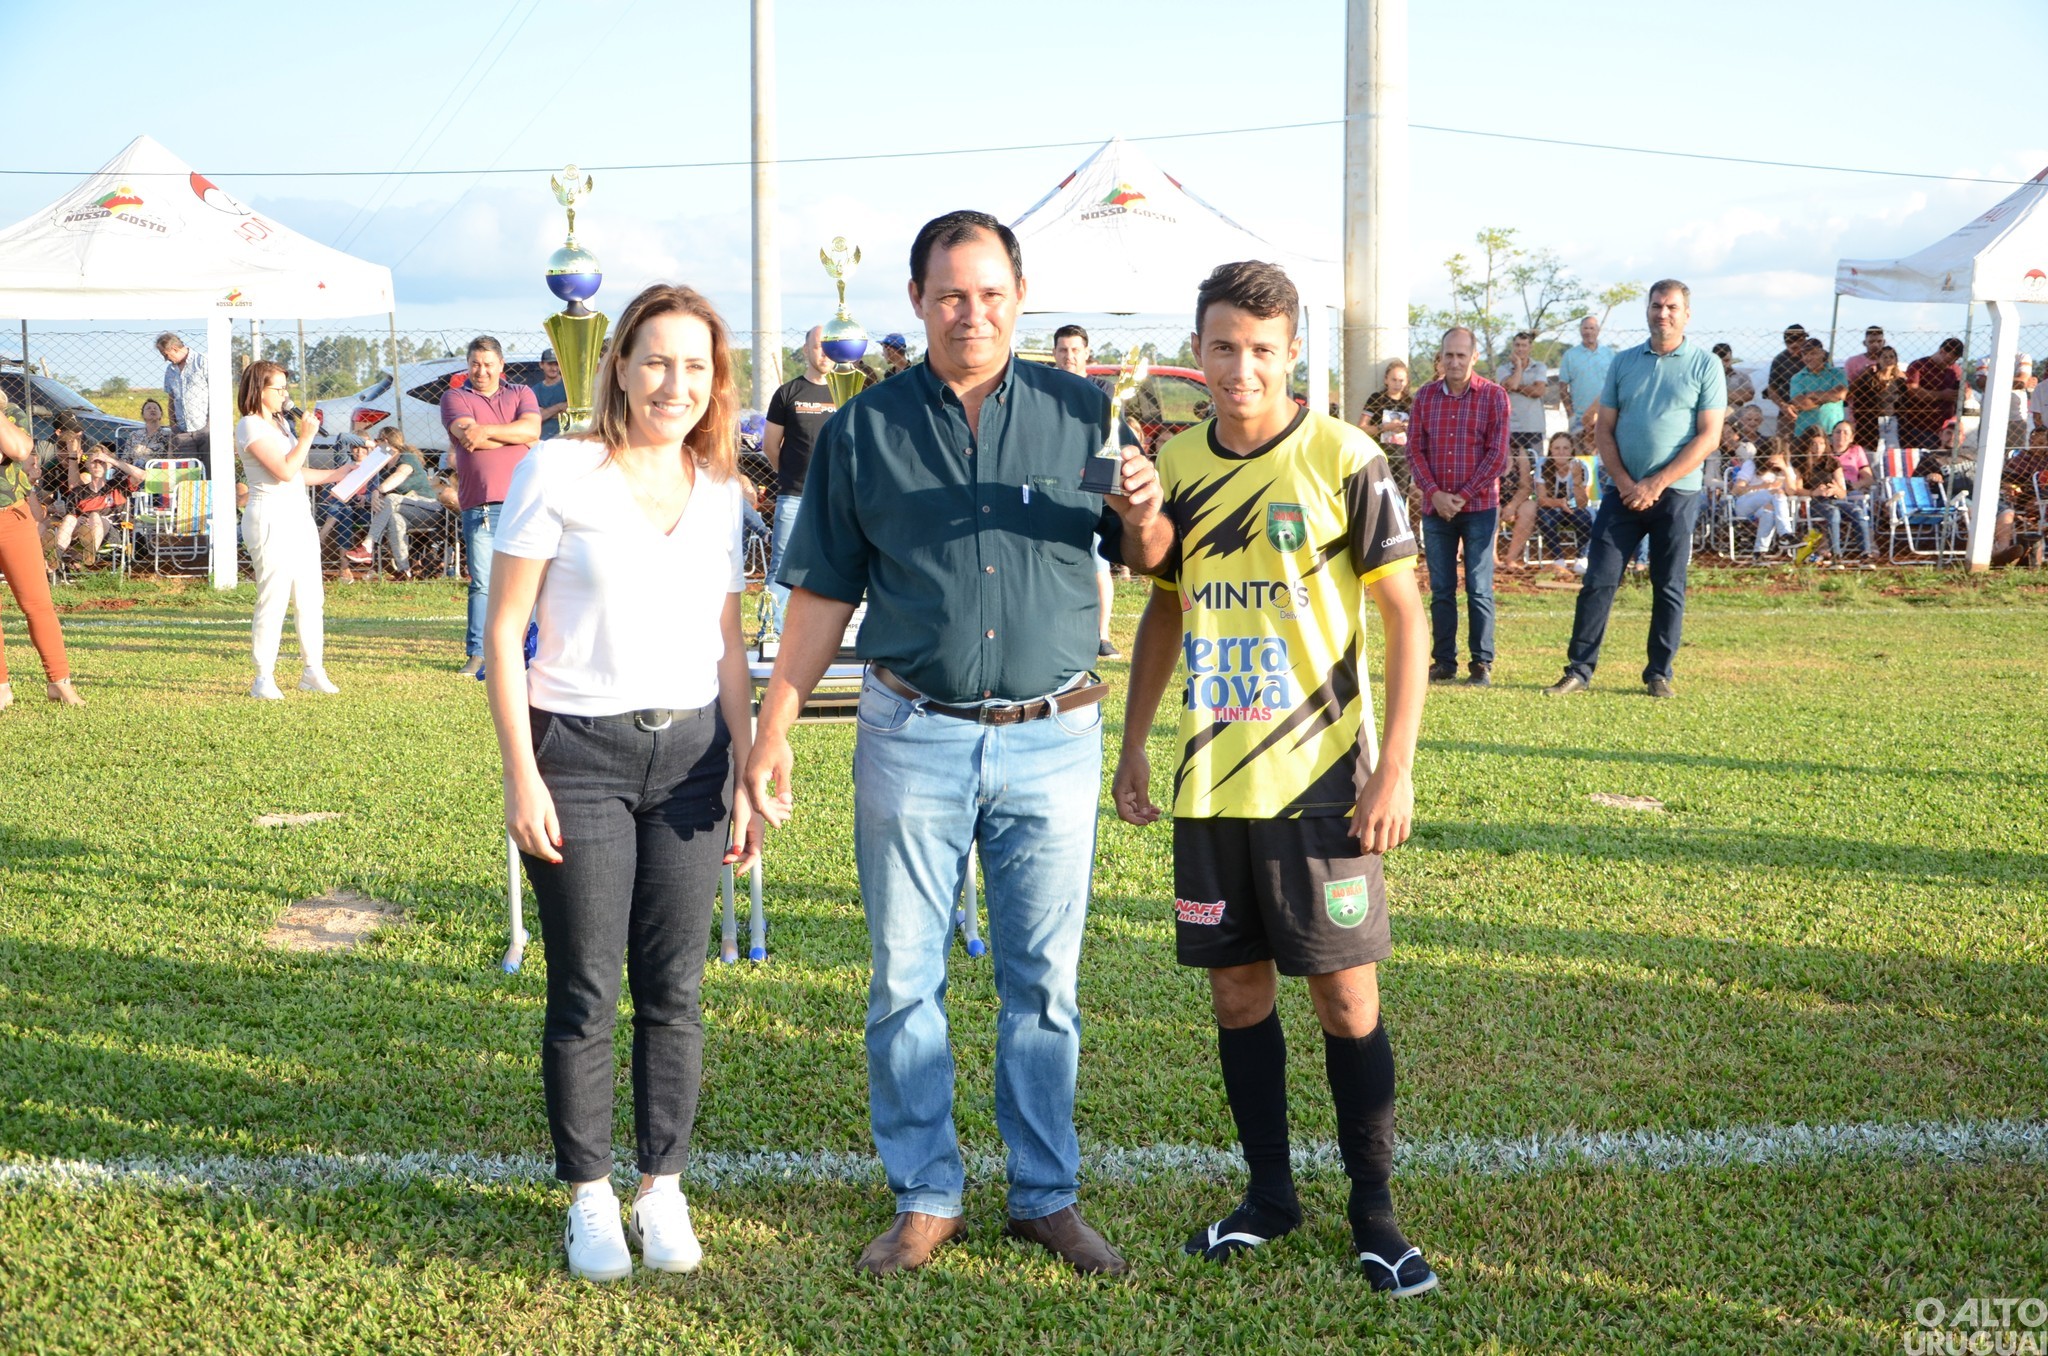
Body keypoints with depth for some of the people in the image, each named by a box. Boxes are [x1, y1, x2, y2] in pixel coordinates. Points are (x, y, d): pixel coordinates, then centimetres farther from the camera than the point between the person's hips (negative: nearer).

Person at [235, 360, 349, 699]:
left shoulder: (277, 423, 20)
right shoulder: (250, 426, -9)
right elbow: (284, 471, -18)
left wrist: (335, 475, 21)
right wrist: (307, 437, -11)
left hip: (299, 517, 9)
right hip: (271, 519, -9)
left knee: (310, 598, 8)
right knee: (273, 600, -9)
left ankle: (313, 671, 14)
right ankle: (263, 679, -3)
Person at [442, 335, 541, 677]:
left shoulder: (521, 394, 16)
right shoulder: (455, 398, 10)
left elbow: (532, 429, -4)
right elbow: (469, 436, -9)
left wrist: (486, 430, -9)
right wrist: (515, 439, -1)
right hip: (480, 505, -1)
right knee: (481, 582, -3)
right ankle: (476, 653, 3)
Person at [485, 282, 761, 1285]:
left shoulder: (719, 491, 9)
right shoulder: (558, 473, -4)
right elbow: (503, 634, -5)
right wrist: (521, 776, -10)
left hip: (689, 755, 4)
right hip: (580, 752, -3)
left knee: (674, 990, 7)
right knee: (586, 993, 4)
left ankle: (663, 1190, 21)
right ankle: (588, 1197, 19)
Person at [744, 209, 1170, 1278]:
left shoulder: (1080, 412, 5)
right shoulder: (864, 429, 4)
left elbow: (1149, 560, 9)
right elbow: (823, 595, 6)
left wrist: (1141, 515, -14)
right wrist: (771, 733, 1)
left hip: (1053, 740, 0)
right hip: (913, 738, 0)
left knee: (1043, 982, 8)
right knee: (905, 980, 6)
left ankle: (1045, 1194, 22)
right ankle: (924, 1198, 20)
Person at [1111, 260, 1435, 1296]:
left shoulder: (1343, 460, -9)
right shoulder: (1175, 465, 5)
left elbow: (1404, 616, -7)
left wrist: (1395, 769, -13)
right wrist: (1131, 746, 10)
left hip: (1320, 781, -4)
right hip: (1209, 783, 4)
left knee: (1346, 993, 2)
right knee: (1237, 987, 11)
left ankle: (1373, 1209, 15)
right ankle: (1269, 1191, 26)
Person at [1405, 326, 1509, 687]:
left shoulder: (1493, 396, -3)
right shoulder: (1425, 396, 6)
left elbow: (1497, 454, -6)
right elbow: (1415, 449, 4)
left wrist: (1464, 496, -11)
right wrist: (1435, 493, -9)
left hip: (1479, 507, -3)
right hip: (1435, 507, 3)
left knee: (1479, 589, 0)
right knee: (1441, 589, 7)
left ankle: (1482, 664, 5)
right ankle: (1443, 661, 14)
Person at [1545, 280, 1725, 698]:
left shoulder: (1705, 365, 0)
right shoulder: (1623, 362, 9)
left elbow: (1709, 436, -6)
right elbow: (1605, 429, 9)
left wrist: (1656, 484, -12)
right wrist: (1623, 481, -7)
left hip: (1676, 494, -2)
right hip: (1624, 491, 2)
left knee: (1669, 588, 4)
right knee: (1598, 580, -2)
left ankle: (1659, 674, 13)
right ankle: (1579, 670, 3)